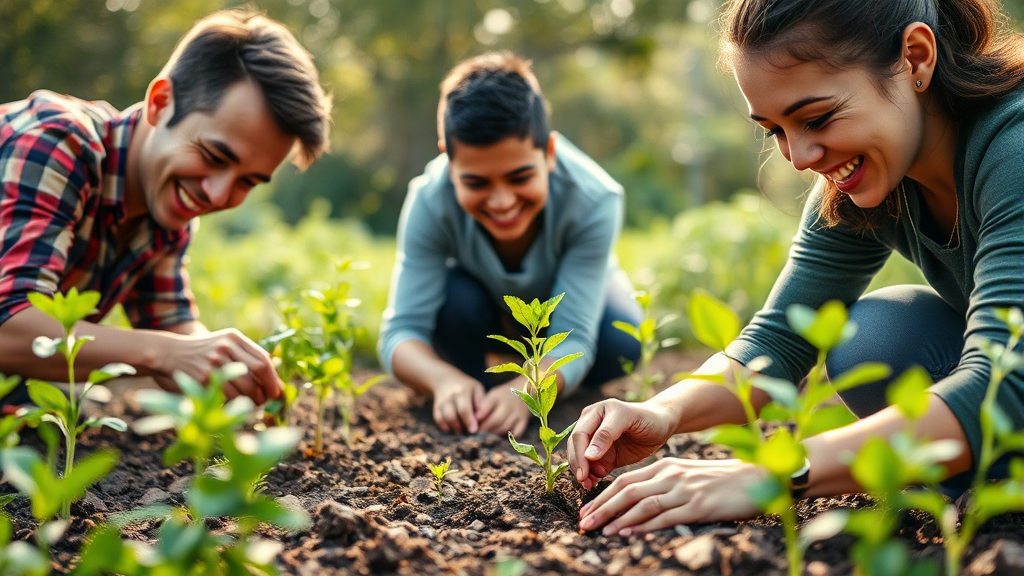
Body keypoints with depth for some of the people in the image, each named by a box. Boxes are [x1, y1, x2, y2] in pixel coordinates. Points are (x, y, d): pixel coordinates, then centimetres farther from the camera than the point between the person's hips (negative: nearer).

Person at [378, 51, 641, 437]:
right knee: (455, 301, -34)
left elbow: (573, 340, -40)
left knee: (621, 348, -29)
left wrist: (524, 390, -63)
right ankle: (472, 408, -4)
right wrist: (445, 380, -59)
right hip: (482, 301, 0)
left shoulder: (593, 201, -38)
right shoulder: (429, 202, -35)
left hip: (572, 289, 1)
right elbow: (402, 330, -36)